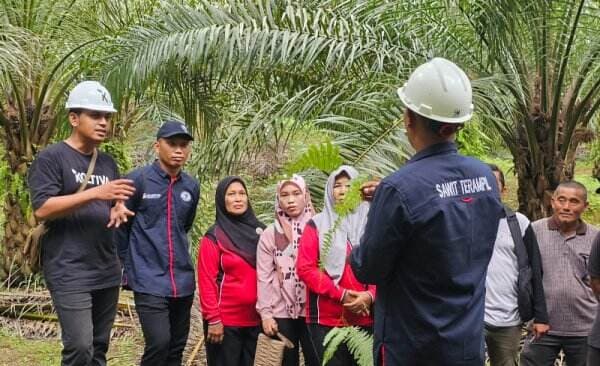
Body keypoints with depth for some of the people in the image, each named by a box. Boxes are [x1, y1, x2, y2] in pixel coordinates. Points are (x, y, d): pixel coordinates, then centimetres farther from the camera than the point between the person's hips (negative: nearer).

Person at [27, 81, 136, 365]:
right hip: (69, 273, -7)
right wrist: (95, 193, -23)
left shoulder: (107, 163, 15)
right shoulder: (51, 158, -6)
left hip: (107, 271, 7)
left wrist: (118, 211, -1)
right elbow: (41, 209, -16)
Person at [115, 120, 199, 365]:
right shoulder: (138, 179, -7)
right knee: (159, 343, -17)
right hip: (149, 280, -6)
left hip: (183, 280, 6)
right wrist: (128, 266, 4)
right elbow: (120, 226, -1)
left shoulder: (191, 186, 8)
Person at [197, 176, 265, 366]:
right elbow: (207, 281, -10)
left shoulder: (259, 231, 8)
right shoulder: (214, 237, -6)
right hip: (225, 320, -5)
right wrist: (213, 319, -16)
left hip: (253, 318, 5)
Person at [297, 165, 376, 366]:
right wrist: (341, 294, -13)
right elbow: (305, 268, -5)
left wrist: (370, 295, -14)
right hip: (326, 319, -2)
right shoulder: (317, 225, 4)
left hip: (365, 318, 2)